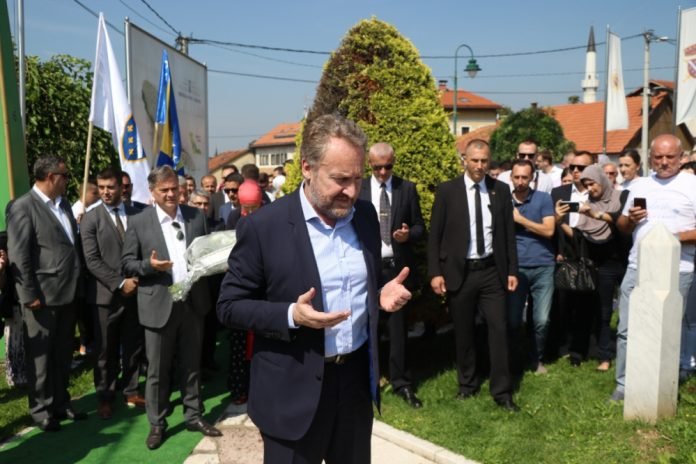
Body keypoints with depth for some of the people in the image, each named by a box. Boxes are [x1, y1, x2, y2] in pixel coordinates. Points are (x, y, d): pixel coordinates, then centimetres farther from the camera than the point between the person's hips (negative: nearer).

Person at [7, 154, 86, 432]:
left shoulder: (63, 204, 12)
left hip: (67, 293, 7)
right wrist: (30, 295, -16)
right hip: (42, 296, -7)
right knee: (40, 356, 8)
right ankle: (41, 410, 21)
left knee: (63, 354, 16)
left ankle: (61, 403, 30)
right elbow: (18, 256, -14)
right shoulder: (23, 207, -11)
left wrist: (79, 285, 11)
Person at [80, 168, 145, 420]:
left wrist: (138, 279, -7)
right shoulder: (90, 219, -3)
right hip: (107, 293, -2)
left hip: (135, 291, 2)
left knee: (133, 346, 12)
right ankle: (105, 397, 23)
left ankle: (131, 391, 26)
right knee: (107, 350, 8)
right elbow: (92, 260, -10)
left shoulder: (137, 214, 4)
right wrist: (119, 283, -16)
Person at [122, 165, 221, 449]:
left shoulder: (197, 216, 5)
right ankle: (157, 424, 24)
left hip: (193, 302, 3)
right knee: (157, 370, 9)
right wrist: (149, 265, -20)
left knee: (191, 365, 15)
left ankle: (193, 416, 29)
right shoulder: (138, 223, -3)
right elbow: (126, 264, -2)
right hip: (159, 305, -2)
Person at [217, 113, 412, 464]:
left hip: (356, 378, 5)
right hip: (294, 390, -4)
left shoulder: (365, 215, 1)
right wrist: (291, 316, -24)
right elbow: (229, 306, -10)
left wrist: (382, 293, -7)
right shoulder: (263, 226, -15)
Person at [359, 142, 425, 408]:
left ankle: (401, 382, 19)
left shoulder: (407, 189, 4)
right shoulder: (358, 189, 3)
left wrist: (408, 234, -16)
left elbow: (420, 228, 5)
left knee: (398, 327, 7)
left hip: (398, 266, 0)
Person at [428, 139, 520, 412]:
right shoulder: (447, 191, -3)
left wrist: (512, 270, 5)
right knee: (463, 333, 10)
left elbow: (509, 233, 8)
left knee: (499, 329, 2)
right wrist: (435, 272, -8)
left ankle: (502, 392, 14)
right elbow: (435, 235, -3)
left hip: (492, 271, 2)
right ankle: (467, 384, 29)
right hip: (459, 272, -1)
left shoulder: (501, 190, 5)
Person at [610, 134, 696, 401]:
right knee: (626, 330, 6)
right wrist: (630, 219, -3)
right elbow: (622, 227, 18)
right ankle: (624, 386, 17)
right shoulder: (640, 186, 13)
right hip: (637, 268, 4)